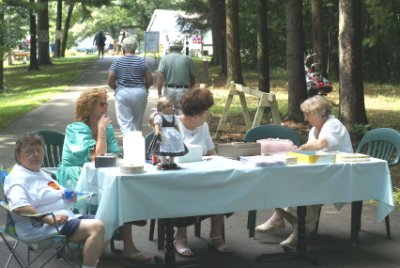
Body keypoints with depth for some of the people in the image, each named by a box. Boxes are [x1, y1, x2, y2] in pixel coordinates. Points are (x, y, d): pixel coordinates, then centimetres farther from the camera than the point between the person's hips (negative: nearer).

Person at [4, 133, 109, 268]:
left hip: (64, 218, 11)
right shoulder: (18, 178, -13)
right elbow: (19, 207, -29)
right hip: (42, 227, -11)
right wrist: (49, 219, -30)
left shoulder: (40, 173, 20)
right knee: (96, 227, -25)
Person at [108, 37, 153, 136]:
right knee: (138, 122, 16)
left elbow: (110, 81, -4)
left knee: (125, 122, 1)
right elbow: (150, 81, -2)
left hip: (122, 93, -1)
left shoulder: (117, 62, -3)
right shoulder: (141, 61, -1)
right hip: (140, 93, 2)